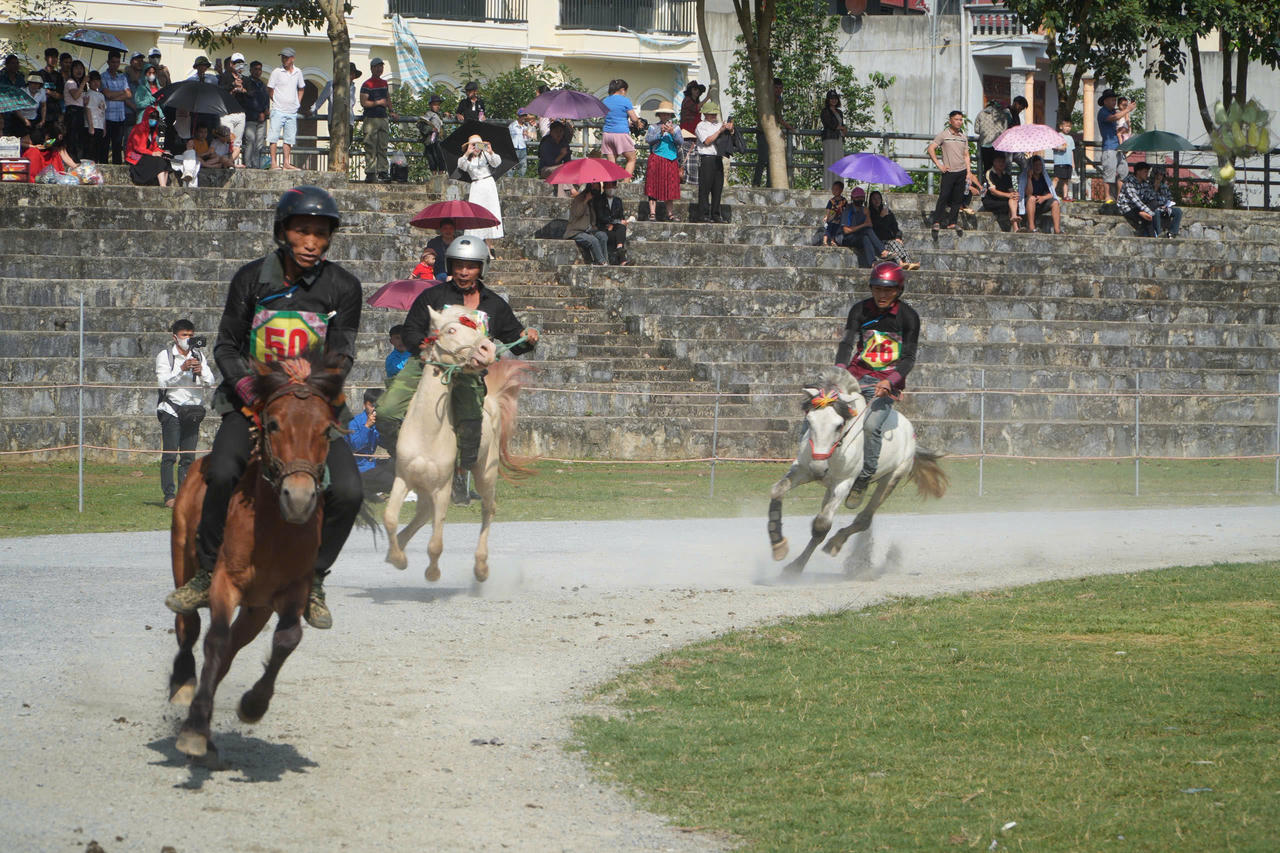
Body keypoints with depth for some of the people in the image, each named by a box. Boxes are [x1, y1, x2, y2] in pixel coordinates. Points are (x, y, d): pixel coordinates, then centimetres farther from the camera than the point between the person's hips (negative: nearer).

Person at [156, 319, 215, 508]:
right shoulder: (165, 355, 1)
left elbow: (210, 383, 7)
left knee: (188, 456, 2)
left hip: (193, 410, 4)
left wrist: (201, 372, -14)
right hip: (171, 409, -4)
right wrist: (181, 369, -20)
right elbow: (162, 382, -10)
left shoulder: (198, 355, 12)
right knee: (170, 454, -9)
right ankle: (169, 495, -10)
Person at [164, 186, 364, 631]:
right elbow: (226, 344, 8)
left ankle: (312, 582, 3)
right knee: (222, 473, -30)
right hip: (251, 400, -1)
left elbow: (341, 355, -4)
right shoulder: (252, 278, 2)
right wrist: (242, 381, -13)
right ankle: (206, 575, -10)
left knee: (348, 491, -21)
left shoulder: (343, 287, 0)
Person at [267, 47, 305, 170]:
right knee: (274, 137, -7)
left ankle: (287, 163, 13)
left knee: (289, 138, 8)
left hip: (292, 111, 4)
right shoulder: (277, 72, -4)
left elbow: (301, 88, 23)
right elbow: (269, 90, 1)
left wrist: (298, 102, 14)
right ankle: (273, 163, -5)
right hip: (278, 110, -4)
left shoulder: (298, 73, 8)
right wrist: (277, 101, -2)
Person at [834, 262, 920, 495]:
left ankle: (864, 477, -12)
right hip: (856, 377, 4)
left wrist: (889, 382, -23)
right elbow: (847, 343, -4)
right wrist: (840, 370, -24)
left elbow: (908, 358, -6)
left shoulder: (908, 317, -2)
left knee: (872, 426, -26)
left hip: (886, 383, -4)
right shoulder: (860, 311, 5)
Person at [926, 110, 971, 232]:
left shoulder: (963, 137, 13)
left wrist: (968, 172, 9)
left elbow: (966, 155, 17)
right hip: (949, 171, -5)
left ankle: (952, 222, 11)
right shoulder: (943, 134, -2)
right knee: (943, 197, -11)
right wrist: (939, 165, -9)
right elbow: (930, 149, -5)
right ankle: (936, 222, -9)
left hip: (961, 171, 5)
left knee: (958, 199, 5)